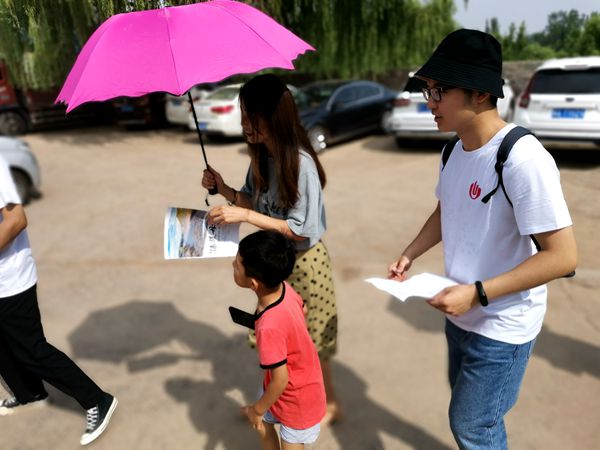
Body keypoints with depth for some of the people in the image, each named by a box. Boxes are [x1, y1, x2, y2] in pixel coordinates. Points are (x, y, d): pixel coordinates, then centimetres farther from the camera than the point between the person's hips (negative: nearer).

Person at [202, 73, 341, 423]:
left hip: (303, 262, -7)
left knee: (309, 340, 11)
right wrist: (224, 190, -9)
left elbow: (300, 229, -25)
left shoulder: (301, 163, -25)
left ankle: (330, 404, 37)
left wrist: (245, 216, -27)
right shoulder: (261, 157, -2)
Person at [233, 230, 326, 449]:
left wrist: (258, 409, -11)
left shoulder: (269, 327, -42)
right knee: (263, 424, 28)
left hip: (296, 395, -8)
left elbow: (280, 380, -30)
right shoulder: (282, 287, -19)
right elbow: (302, 309, 2)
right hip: (297, 376, 8)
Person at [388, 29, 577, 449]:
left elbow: (563, 255, -26)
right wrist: (409, 256, 2)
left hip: (502, 327, -7)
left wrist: (477, 293, -29)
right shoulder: (455, 150, -1)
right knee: (468, 409, 28)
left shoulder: (522, 158, -27)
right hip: (461, 314, 8)